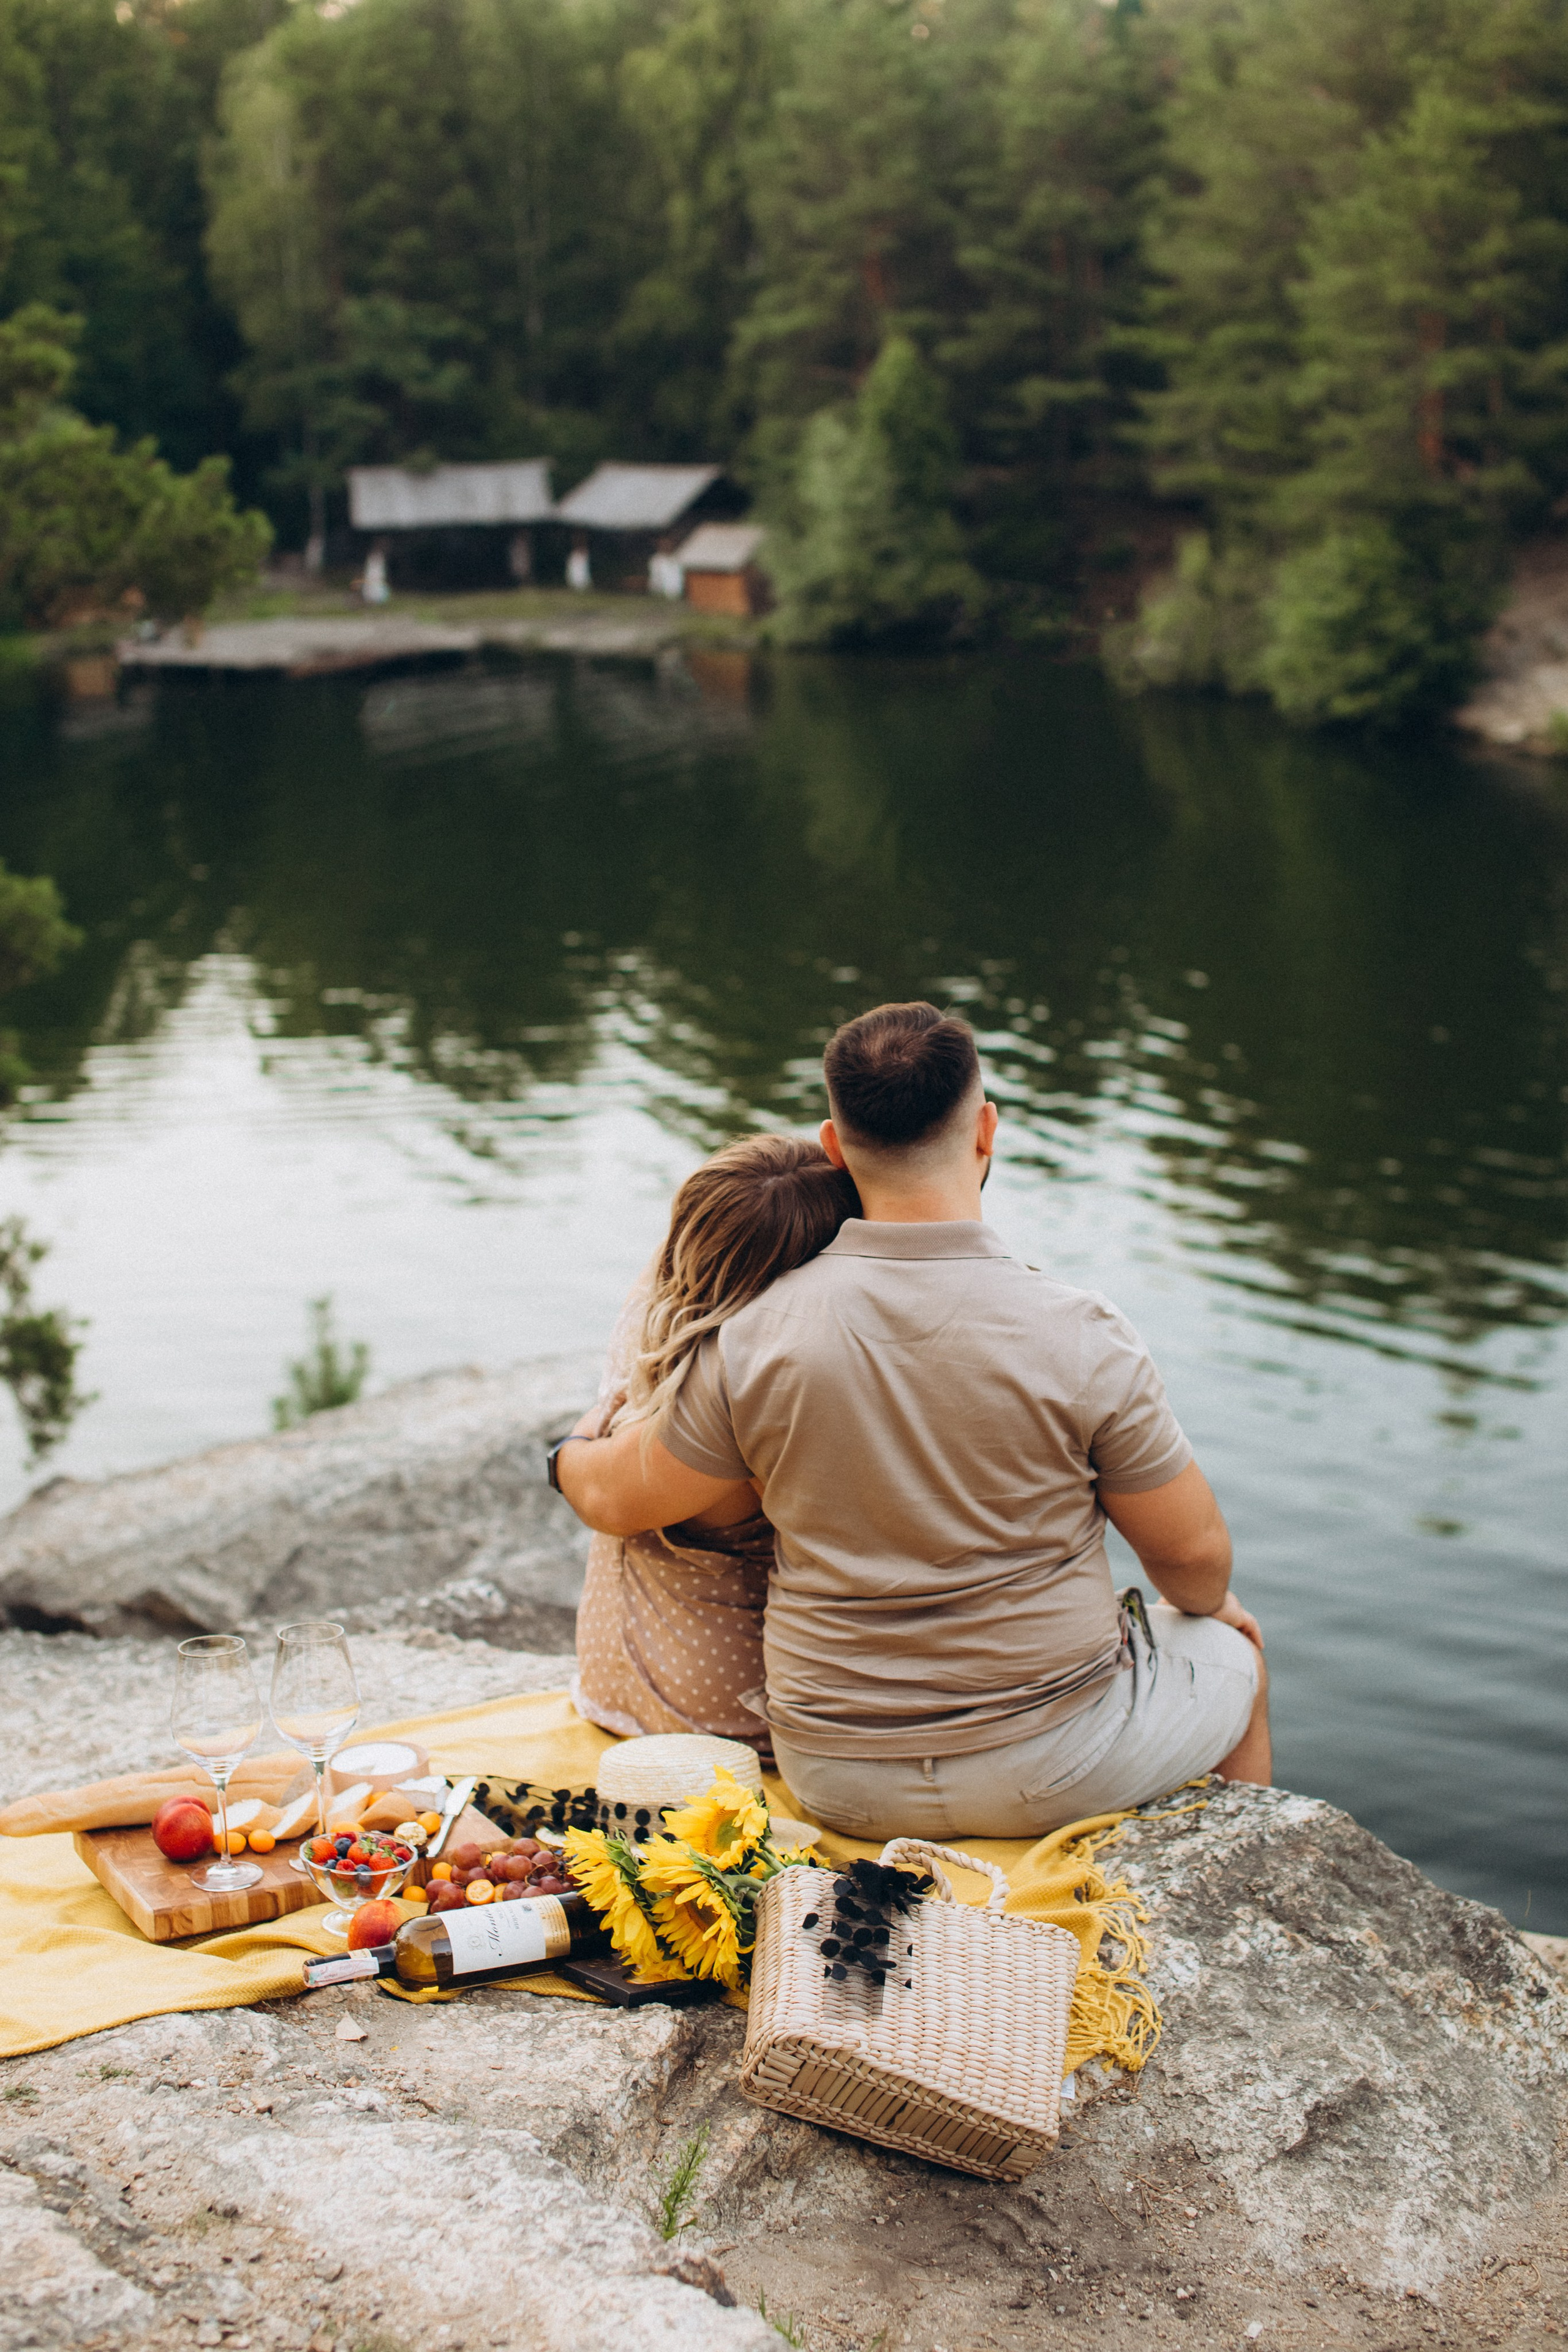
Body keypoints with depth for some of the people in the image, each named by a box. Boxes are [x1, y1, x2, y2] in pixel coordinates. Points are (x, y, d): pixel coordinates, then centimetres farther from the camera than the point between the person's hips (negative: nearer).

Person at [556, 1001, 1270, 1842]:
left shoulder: (754, 1339, -13)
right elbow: (1193, 1552, -8)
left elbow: (617, 1500, -1)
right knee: (1233, 1655, 28)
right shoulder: (1078, 1339, -19)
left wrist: (570, 1456, 23)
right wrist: (1209, 1604, 16)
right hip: (1047, 1772, -3)